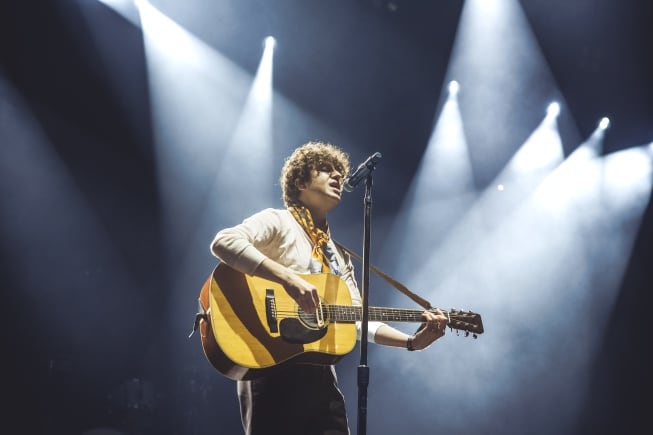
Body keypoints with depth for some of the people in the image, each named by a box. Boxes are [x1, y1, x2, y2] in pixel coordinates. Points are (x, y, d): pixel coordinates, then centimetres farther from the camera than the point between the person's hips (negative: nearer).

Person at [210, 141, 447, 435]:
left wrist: (412, 341, 2)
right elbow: (223, 242, -20)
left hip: (319, 373, 7)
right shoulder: (277, 222, -1)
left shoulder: (338, 255, 22)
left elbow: (359, 320, 17)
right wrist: (287, 277, -29)